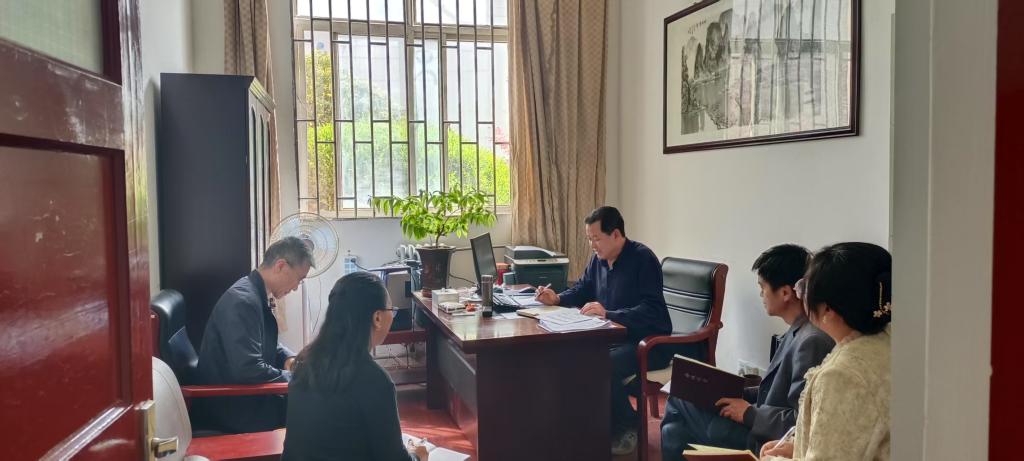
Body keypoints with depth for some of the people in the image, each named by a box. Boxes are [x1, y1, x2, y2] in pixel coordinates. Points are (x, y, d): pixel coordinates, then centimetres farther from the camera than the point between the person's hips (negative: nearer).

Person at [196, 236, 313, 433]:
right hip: (232, 409, -9)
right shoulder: (242, 300, -24)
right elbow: (249, 370, -30)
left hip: (246, 394, 9)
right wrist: (294, 378, -16)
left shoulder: (257, 294, 5)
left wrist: (288, 358, 2)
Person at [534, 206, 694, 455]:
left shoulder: (642, 258, -18)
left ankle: (627, 429, -6)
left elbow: (652, 310, -27)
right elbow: (582, 289, 22)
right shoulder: (599, 258, 6)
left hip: (648, 342, -8)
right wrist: (557, 298, 1)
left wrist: (608, 314, -36)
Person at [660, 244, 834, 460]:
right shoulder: (799, 331, 6)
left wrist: (750, 414, -17)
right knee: (674, 431, 9)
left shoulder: (811, 341, -27)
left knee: (679, 403, 0)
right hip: (762, 427, 9)